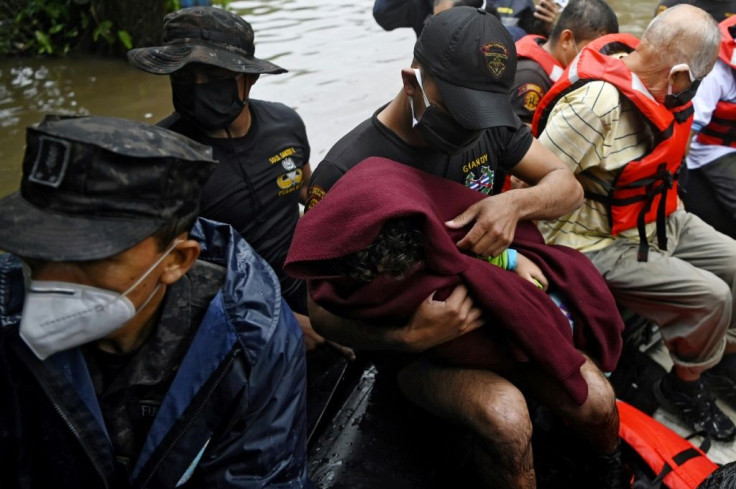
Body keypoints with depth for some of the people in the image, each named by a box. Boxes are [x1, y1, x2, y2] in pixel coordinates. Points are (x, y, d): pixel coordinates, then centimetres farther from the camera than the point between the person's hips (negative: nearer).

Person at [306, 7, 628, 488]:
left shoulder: (489, 124, -4)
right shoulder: (345, 172, -21)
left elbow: (568, 186, 2)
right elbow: (325, 312, -17)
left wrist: (516, 203, -22)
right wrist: (410, 338, -35)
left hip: (499, 307, 5)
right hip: (411, 340, -5)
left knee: (595, 399, -14)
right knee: (506, 417, -32)